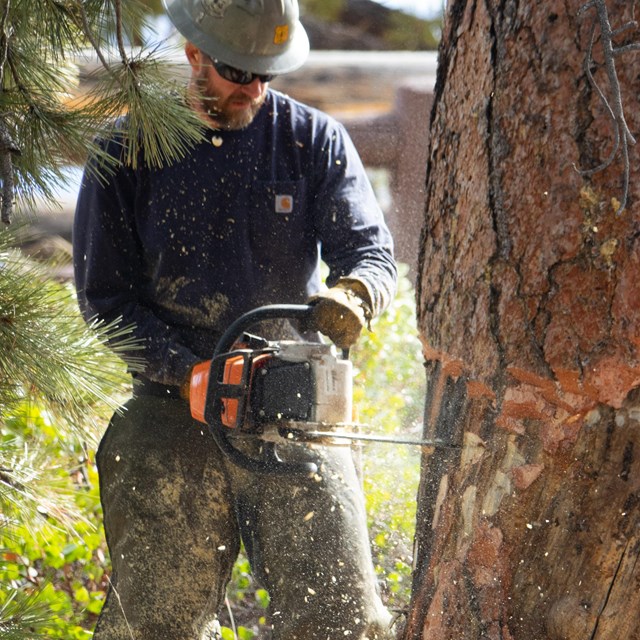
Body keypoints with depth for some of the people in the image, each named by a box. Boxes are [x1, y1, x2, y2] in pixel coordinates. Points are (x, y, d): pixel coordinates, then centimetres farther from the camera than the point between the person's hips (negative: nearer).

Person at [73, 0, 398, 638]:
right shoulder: (126, 154, 1)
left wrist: (351, 292, -28)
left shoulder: (315, 141, 2)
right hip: (173, 418, 0)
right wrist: (192, 369, -15)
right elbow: (106, 299, 0)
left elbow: (370, 248, -3)